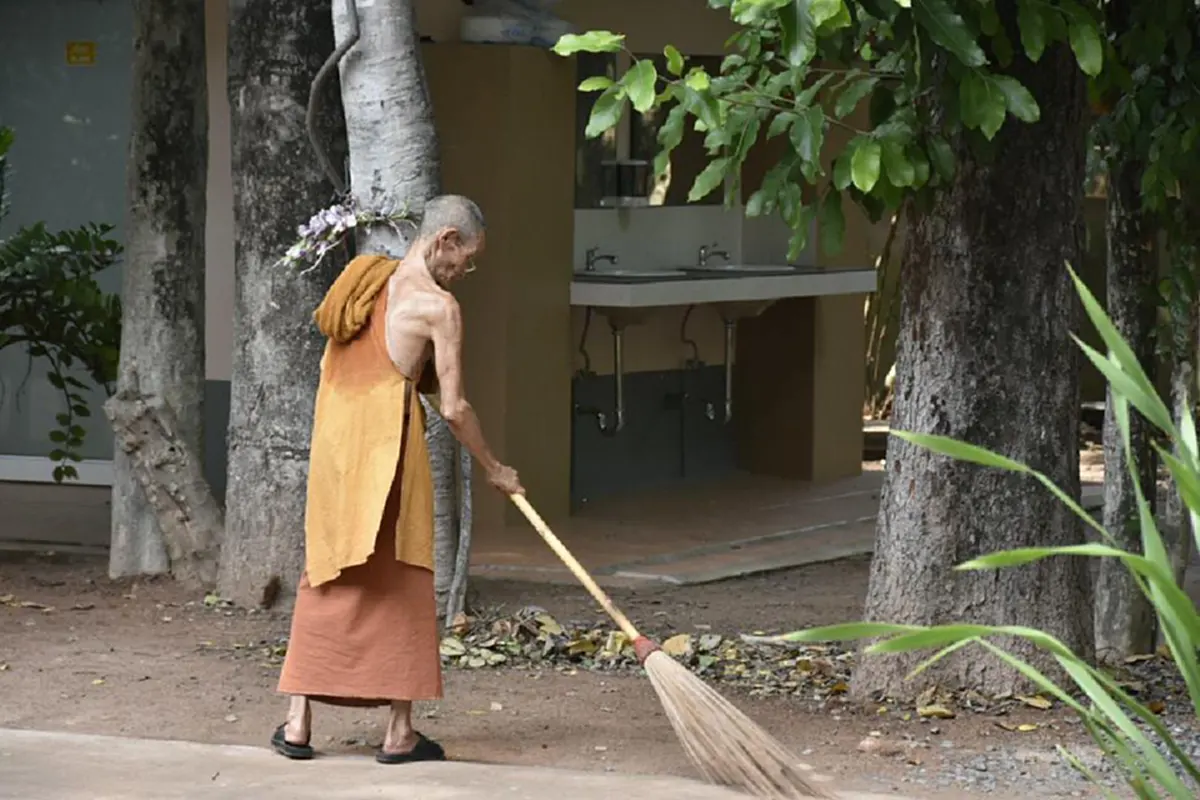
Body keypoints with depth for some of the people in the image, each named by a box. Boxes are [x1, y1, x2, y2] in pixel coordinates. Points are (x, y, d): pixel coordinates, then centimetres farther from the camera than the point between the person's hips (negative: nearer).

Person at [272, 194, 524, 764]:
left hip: (332, 439, 7)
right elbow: (454, 408, -7)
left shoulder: (365, 280, 14)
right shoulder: (438, 305, -7)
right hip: (387, 441, -6)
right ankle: (400, 733, 5)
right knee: (400, 586, 2)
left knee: (325, 582, 12)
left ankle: (298, 722, 9)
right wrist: (494, 470, 6)